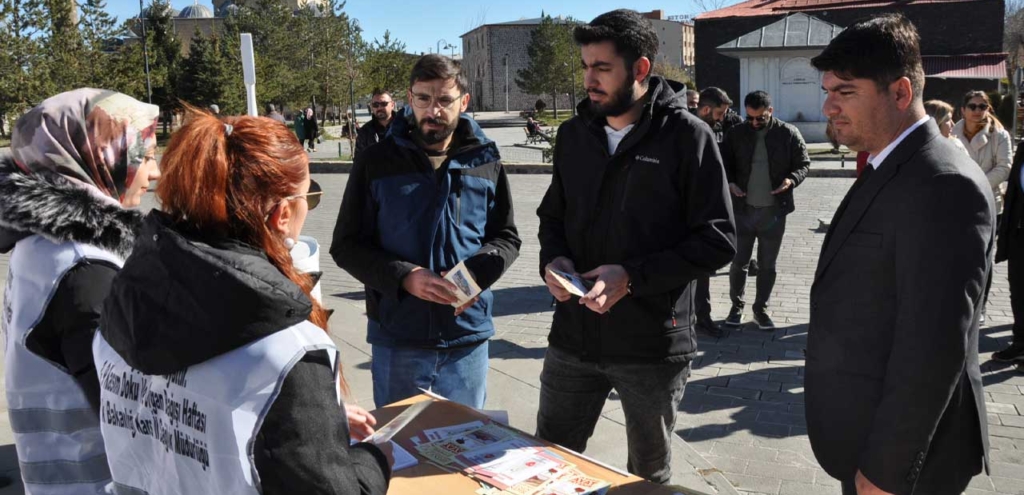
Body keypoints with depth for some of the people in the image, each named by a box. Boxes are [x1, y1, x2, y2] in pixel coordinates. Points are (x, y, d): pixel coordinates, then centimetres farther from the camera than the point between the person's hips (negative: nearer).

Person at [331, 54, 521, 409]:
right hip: (397, 339, -1)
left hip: (468, 336, 2)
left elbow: (507, 237, 8)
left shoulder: (485, 162, 2)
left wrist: (477, 273, -14)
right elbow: (346, 245, -2)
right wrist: (405, 277, -18)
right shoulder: (377, 161, -3)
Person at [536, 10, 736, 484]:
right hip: (573, 336, 4)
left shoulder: (687, 136, -10)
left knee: (650, 472, 18)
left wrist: (633, 277, -22)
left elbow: (717, 240, -12)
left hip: (653, 345, -4)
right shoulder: (574, 133, 5)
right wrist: (552, 259, -6)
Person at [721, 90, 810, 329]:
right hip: (743, 209, 0)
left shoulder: (789, 134, -3)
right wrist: (730, 183, -14)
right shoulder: (736, 134, 0)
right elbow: (724, 163, 6)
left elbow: (803, 163, 2)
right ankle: (737, 305, 24)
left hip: (774, 211, 0)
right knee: (738, 262, 8)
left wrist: (791, 179, -18)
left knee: (767, 265, 10)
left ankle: (761, 308, 24)